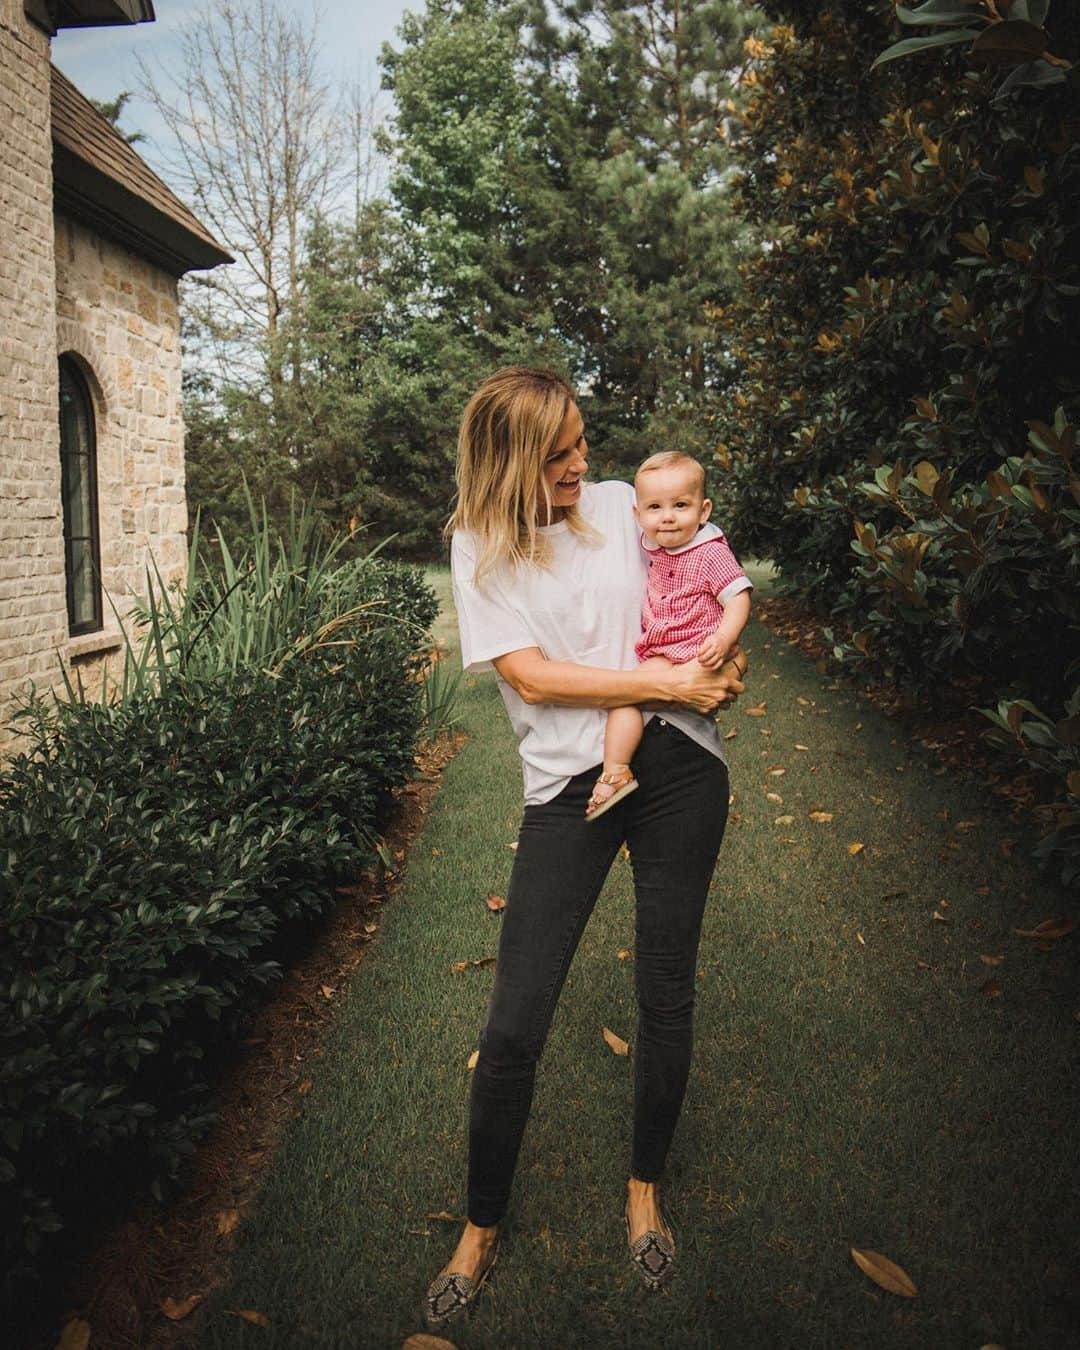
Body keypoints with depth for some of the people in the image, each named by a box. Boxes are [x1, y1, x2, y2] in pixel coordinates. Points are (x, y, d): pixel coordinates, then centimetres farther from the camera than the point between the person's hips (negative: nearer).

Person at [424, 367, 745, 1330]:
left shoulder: (623, 505, 7)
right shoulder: (480, 545, -1)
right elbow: (530, 676, -10)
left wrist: (716, 660, -2)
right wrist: (668, 683, -12)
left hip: (678, 765, 3)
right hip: (569, 784, -2)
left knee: (667, 998, 11)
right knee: (512, 1029, -3)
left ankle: (646, 1187, 36)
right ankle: (483, 1228, 22)